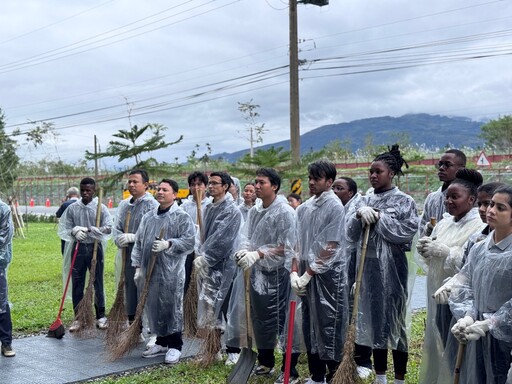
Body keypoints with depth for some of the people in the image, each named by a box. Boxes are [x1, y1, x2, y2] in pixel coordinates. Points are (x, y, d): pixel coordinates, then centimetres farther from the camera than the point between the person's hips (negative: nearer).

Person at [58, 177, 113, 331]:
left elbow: (108, 228, -10)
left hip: (95, 248, -2)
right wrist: (74, 232, -18)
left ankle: (100, 316, 16)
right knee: (77, 284, 5)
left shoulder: (101, 208, -3)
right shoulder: (72, 208, 2)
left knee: (97, 282, 6)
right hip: (78, 248, 2)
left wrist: (87, 229, -17)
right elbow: (65, 228, 4)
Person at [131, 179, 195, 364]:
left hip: (171, 272, -6)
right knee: (153, 306, 11)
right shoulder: (148, 217, 14)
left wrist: (168, 244, -22)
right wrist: (138, 266, 10)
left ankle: (175, 345, 9)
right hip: (150, 271, 6)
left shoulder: (182, 217, -4)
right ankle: (161, 342, 25)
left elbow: (189, 241, -10)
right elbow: (139, 242, 16)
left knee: (172, 307, -1)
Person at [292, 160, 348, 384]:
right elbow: (298, 243, 12)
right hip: (307, 274, 7)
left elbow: (330, 248, -13)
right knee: (310, 325, 11)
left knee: (328, 325, -2)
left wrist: (308, 274, -12)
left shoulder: (335, 207, -9)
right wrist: (295, 273, 1)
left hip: (328, 274, -6)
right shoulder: (304, 208, 9)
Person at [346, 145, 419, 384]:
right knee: (373, 317, 10)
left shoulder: (404, 201, -3)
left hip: (391, 267, -5)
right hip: (368, 266, 5)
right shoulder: (366, 200, 10)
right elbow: (351, 234, 8)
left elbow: (408, 231, -15)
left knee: (394, 317, 0)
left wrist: (378, 218, -12)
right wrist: (360, 215, -11)